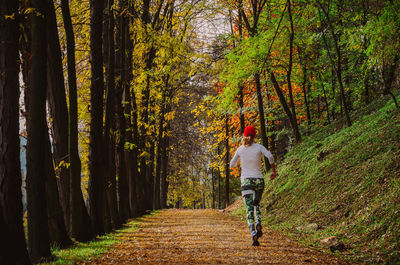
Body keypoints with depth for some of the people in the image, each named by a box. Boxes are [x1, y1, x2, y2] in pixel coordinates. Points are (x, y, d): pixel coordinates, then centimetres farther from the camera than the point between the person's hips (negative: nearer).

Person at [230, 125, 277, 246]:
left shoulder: (240, 149, 4)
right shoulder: (259, 147, 1)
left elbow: (232, 165, 13)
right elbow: (270, 156, -17)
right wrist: (274, 171, -5)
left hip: (246, 181, -1)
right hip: (259, 180, 1)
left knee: (249, 209, -7)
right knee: (256, 204, 25)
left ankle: (253, 232, -30)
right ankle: (258, 223, -2)